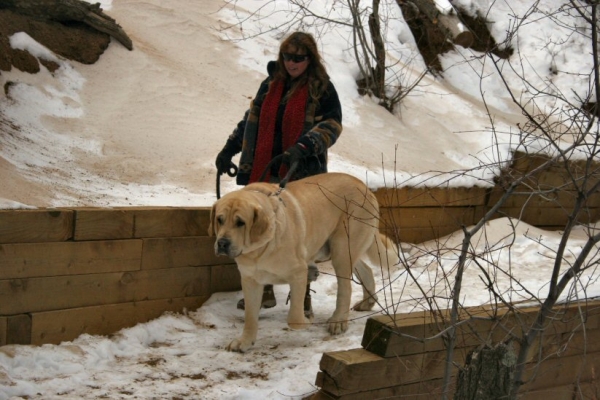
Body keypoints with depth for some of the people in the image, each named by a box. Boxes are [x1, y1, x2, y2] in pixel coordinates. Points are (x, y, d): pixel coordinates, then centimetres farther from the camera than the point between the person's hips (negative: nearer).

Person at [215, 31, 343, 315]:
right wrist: (229, 150, 15)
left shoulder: (322, 89, -2)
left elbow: (332, 125, -11)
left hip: (303, 176, -4)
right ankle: (263, 290, 20)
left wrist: (303, 146, -25)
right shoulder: (271, 85, 12)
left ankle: (303, 294, 13)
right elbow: (250, 121, 20)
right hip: (266, 173, 5)